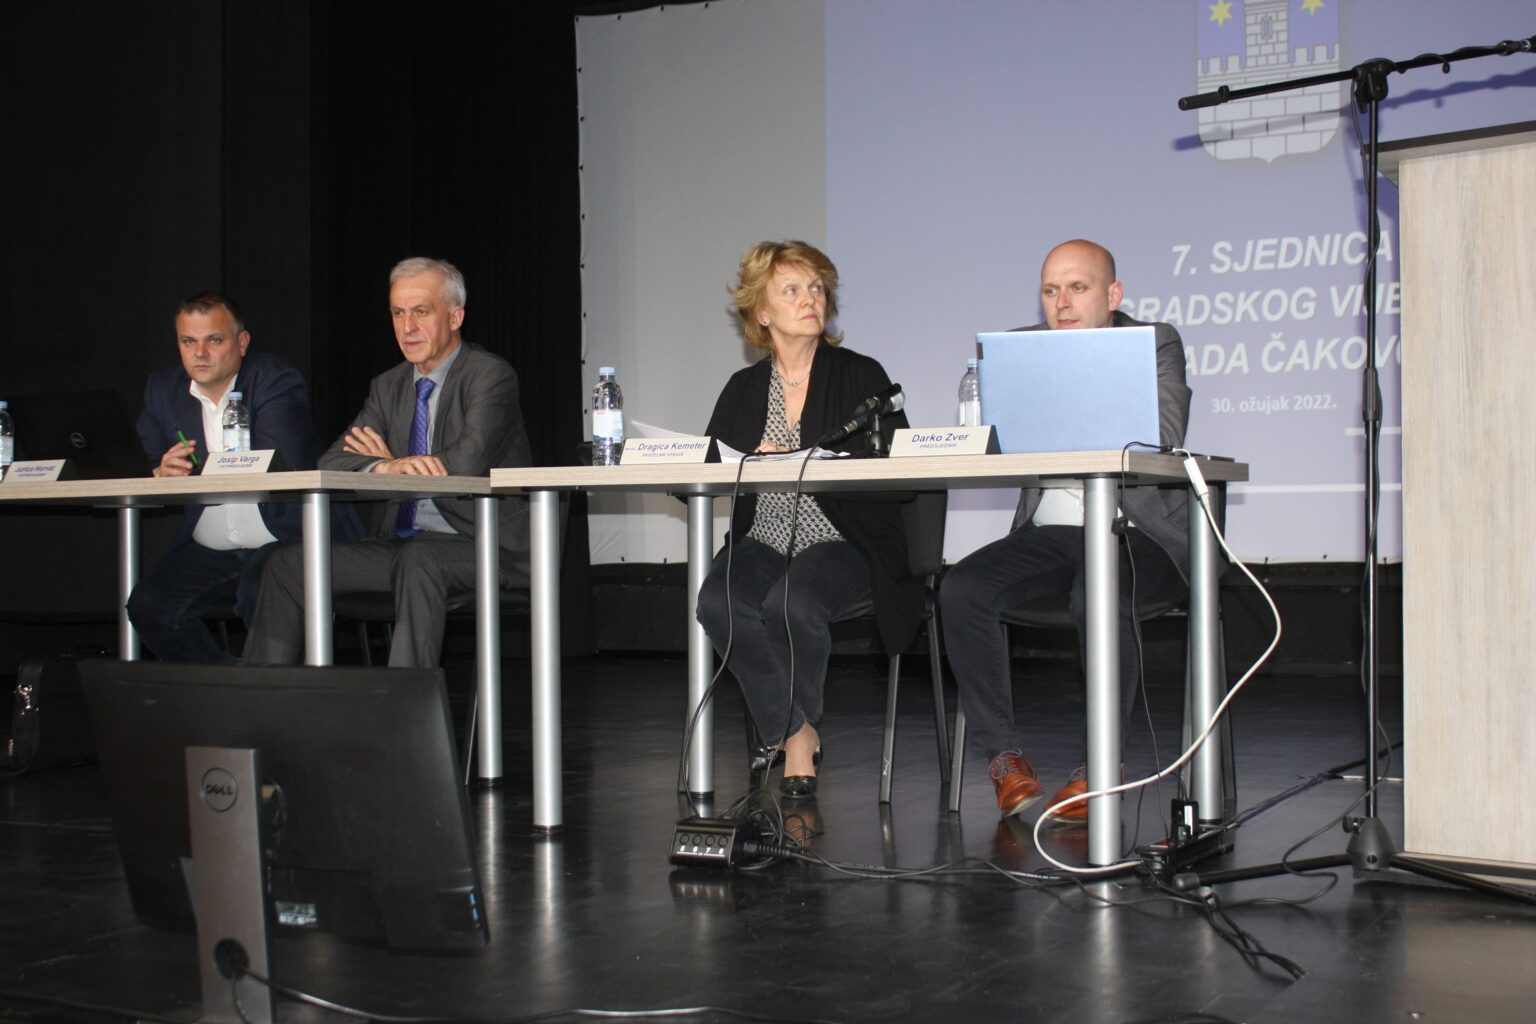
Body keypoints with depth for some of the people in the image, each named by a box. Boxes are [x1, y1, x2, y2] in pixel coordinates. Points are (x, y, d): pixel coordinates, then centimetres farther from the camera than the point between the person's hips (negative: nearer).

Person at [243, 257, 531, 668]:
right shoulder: (389, 386, 14)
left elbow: (468, 464, -23)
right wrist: (386, 467, -21)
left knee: (418, 559, -38)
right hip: (404, 543, 7)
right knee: (289, 562, -4)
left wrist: (393, 462, -5)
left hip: (486, 546, -7)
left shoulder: (490, 374, -8)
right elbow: (331, 464, 3)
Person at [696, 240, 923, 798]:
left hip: (844, 545, -3)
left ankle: (785, 734, -4)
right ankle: (800, 736, -13)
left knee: (791, 604, -34)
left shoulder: (862, 376, 4)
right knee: (719, 602, -29)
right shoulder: (744, 387, 15)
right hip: (762, 543, 3)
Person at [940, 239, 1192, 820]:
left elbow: (1163, 440, -12)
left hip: (1135, 529, -4)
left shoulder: (1156, 345, 3)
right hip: (1051, 531, 4)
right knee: (961, 588, -22)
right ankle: (1004, 756, -12)